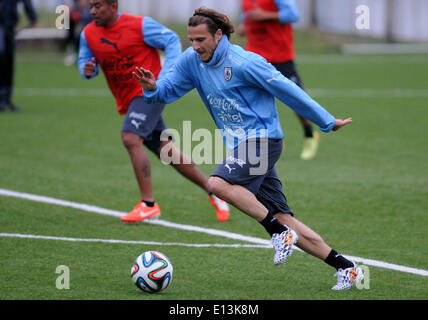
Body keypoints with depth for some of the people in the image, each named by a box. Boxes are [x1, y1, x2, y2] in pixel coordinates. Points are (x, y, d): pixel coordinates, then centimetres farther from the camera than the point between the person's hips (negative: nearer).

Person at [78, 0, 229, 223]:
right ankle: (212, 190, 23)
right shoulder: (88, 34, 3)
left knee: (131, 138, -25)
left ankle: (148, 204, -19)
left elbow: (172, 41, -6)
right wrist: (87, 70, -14)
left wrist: (165, 76, -18)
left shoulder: (140, 25, -12)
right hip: (127, 100, 7)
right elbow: (84, 61, 12)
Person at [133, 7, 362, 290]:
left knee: (219, 184, -29)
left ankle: (279, 232, -18)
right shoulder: (192, 60, 5)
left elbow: (287, 90, -10)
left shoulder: (243, 63, -16)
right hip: (242, 145, 8)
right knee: (283, 219, 3)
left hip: (261, 139, -8)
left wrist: (327, 122, -4)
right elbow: (169, 89, 13)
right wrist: (153, 87, -12)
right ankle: (347, 268, 7)